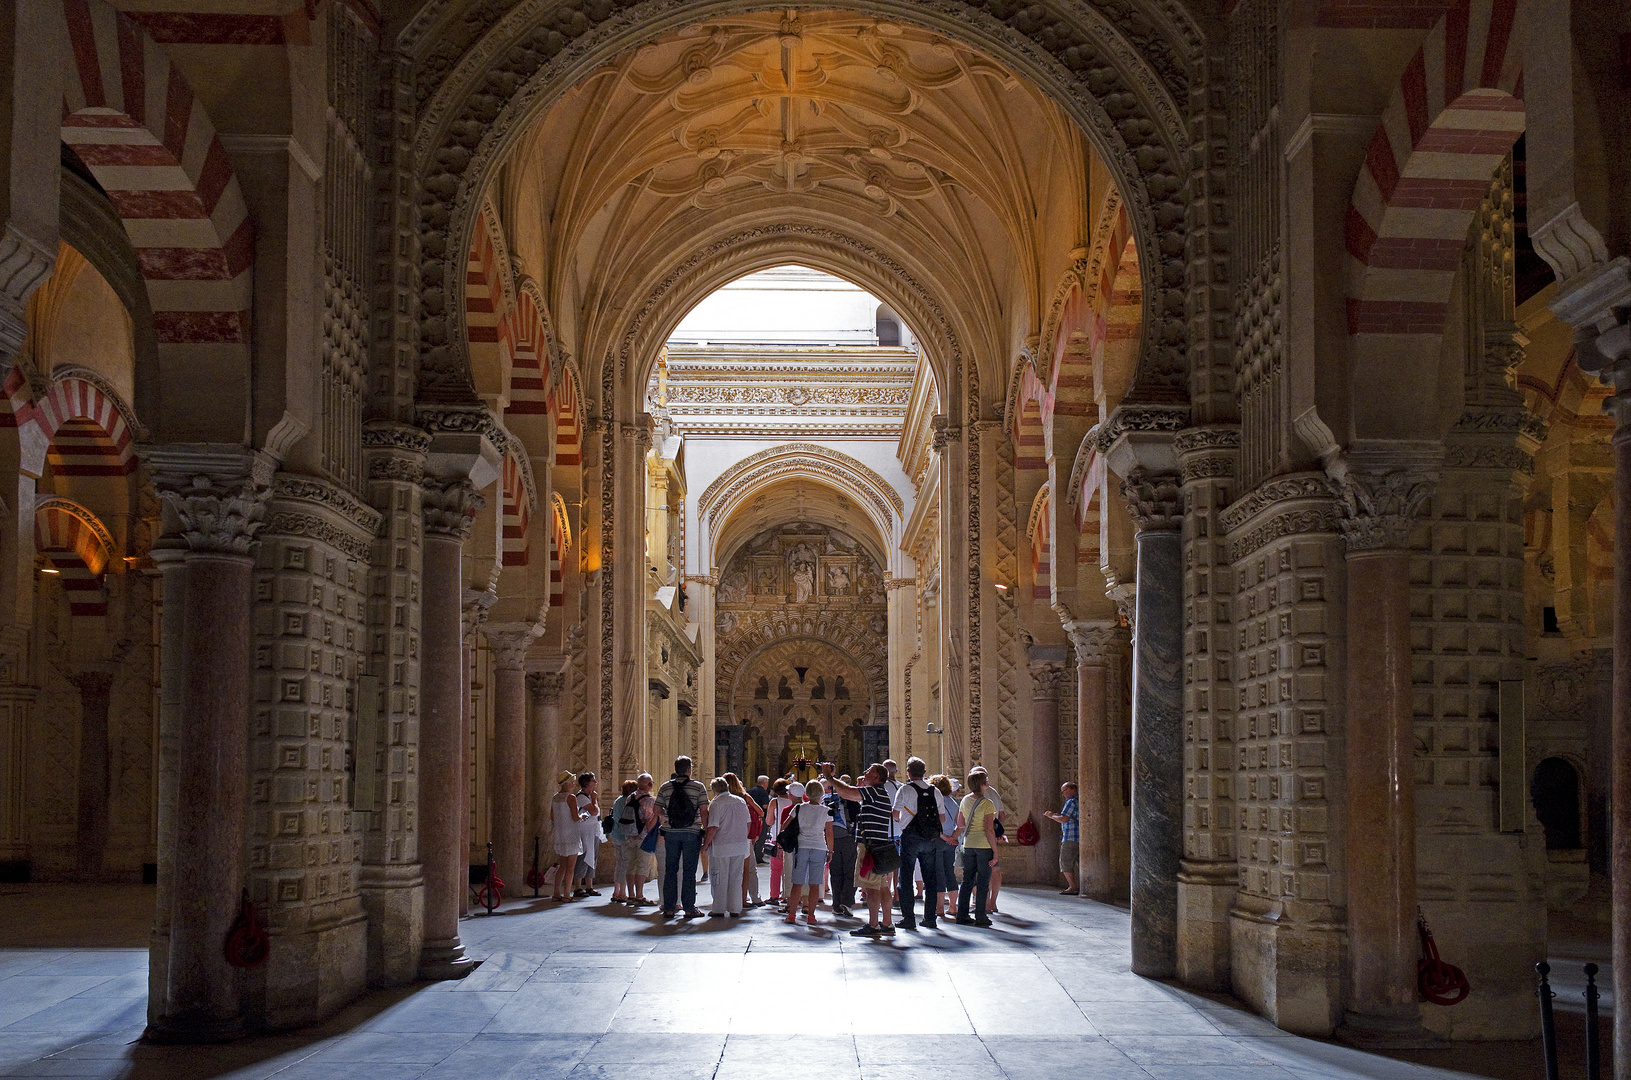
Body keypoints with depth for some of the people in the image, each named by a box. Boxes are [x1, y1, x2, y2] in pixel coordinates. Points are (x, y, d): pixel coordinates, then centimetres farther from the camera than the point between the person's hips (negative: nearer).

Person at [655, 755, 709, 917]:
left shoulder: (665, 787, 3)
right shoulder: (699, 787, -3)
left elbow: (658, 811, 6)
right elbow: (704, 811, -7)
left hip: (671, 833, 2)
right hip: (692, 833, -2)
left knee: (670, 870, 7)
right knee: (689, 871, 3)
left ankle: (668, 908, 7)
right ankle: (689, 908, 4)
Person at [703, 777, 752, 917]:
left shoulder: (716, 803, -10)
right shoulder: (741, 801, 7)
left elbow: (713, 827, -16)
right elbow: (748, 822, 12)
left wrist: (706, 844, -6)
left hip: (722, 847, -5)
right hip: (740, 845, 5)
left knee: (720, 879, 4)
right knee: (736, 878, 11)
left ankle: (719, 910, 7)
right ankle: (735, 909, 13)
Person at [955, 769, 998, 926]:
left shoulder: (965, 800, 6)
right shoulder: (987, 804, -13)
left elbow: (960, 825, 13)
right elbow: (989, 830, -15)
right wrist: (995, 851, -12)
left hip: (968, 844, 6)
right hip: (984, 844, -6)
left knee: (967, 880, 11)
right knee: (983, 881, 1)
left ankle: (962, 915, 12)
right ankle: (980, 917, 2)